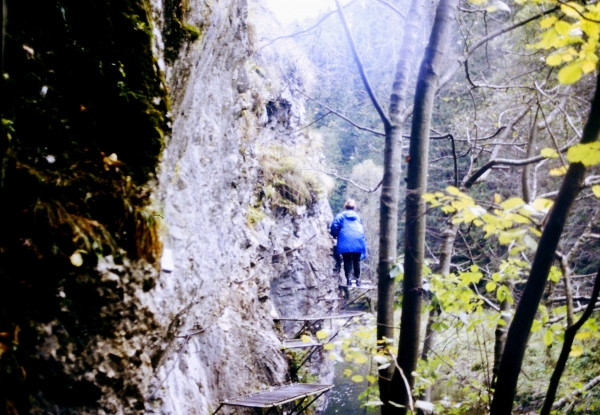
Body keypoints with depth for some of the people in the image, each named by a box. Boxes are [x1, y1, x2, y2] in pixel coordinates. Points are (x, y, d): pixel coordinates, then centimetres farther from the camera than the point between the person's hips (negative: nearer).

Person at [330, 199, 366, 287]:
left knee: (347, 261, 3)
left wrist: (334, 234, 9)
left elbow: (334, 225, -8)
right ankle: (357, 279, 15)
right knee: (356, 261, 12)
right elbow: (362, 230, 17)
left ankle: (348, 279, -5)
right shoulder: (358, 217, 18)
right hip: (358, 243, 3)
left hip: (345, 243, -3)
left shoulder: (341, 216, 6)